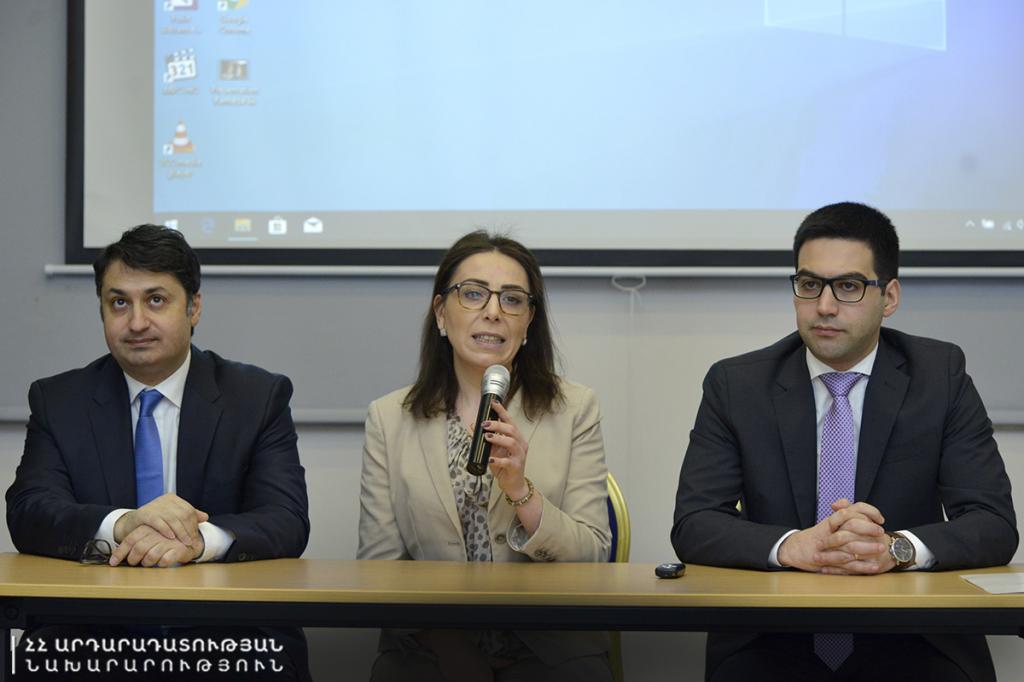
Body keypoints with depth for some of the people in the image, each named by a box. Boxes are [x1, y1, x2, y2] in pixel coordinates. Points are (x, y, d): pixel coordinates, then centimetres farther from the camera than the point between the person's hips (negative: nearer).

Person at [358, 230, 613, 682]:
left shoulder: (575, 409, 6)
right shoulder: (388, 419, 7)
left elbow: (593, 557, 2)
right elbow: (381, 564, 5)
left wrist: (522, 492, -14)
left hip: (548, 642, 1)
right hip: (431, 642, 0)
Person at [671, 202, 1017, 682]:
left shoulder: (941, 376, 2)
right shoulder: (735, 385, 3)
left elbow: (995, 526, -3)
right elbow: (692, 526, -4)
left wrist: (897, 548, -24)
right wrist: (793, 546, -23)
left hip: (912, 643, 1)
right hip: (770, 641, 0)